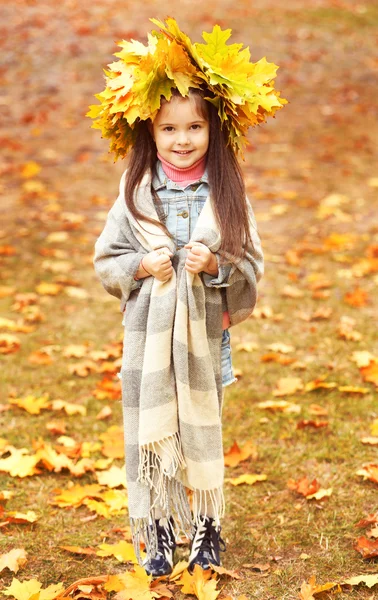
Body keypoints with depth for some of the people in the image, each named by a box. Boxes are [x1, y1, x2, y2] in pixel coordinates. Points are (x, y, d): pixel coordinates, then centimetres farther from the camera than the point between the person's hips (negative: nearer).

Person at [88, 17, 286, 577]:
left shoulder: (227, 195, -1)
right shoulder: (136, 195, 0)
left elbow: (252, 268, 1)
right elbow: (106, 259, 6)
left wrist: (215, 264, -17)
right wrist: (141, 265, -12)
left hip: (205, 332, 0)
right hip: (148, 334, 0)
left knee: (203, 432, 7)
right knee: (151, 432, 4)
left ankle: (206, 530, 24)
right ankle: (158, 532, 19)